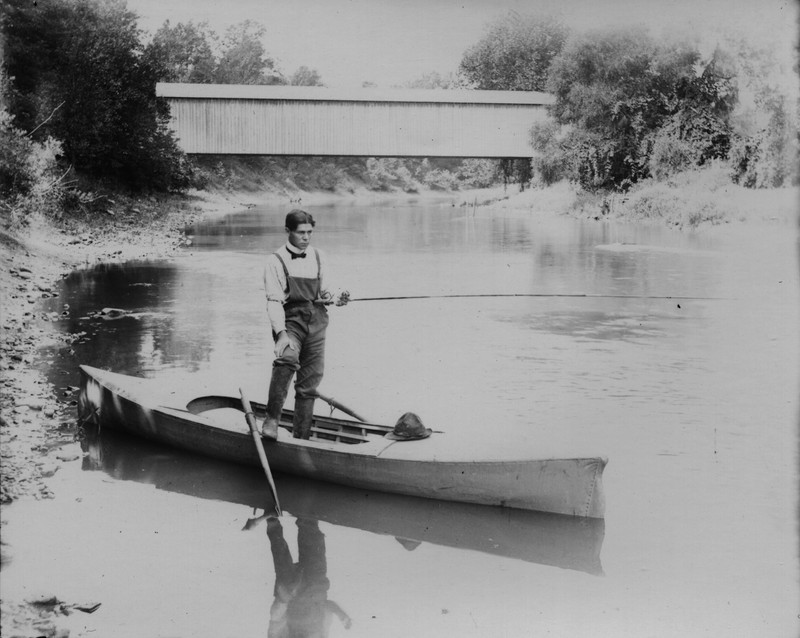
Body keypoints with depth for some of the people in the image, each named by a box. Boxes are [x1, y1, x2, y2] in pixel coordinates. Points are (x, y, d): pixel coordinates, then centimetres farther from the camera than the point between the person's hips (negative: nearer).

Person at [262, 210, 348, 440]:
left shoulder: (317, 257, 12)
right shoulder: (276, 261, -3)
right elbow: (274, 301, -11)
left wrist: (334, 298, -3)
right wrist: (281, 333, -24)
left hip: (316, 323, 5)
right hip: (291, 321, -5)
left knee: (309, 383, 6)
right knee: (287, 359, -34)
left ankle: (301, 439, 17)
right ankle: (271, 420, -26)